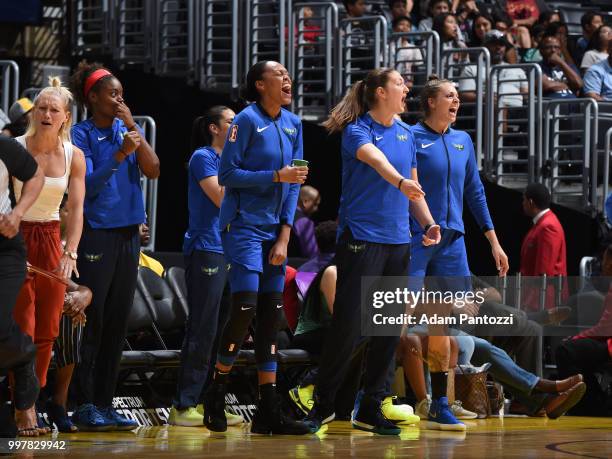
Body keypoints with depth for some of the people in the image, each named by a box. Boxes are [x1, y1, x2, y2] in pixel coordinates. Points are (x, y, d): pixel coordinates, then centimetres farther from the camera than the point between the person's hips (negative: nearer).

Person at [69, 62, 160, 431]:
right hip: (95, 234, -6)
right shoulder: (81, 135, -4)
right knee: (91, 321, -6)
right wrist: (118, 156, -23)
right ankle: (85, 405, -3)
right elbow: (87, 186, -11)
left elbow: (153, 171, -2)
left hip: (127, 235, 6)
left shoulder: (128, 131, 10)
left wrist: (133, 127, -8)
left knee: (117, 323, 6)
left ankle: (105, 403, 12)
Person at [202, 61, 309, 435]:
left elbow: (293, 185, 9)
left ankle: (269, 411, 5)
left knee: (272, 314, 3)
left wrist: (284, 236, 1)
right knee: (245, 307, -13)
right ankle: (216, 399, 5)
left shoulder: (293, 123, 10)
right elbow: (228, 174, -10)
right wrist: (276, 176, -16)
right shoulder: (247, 120, -8)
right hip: (244, 226, -6)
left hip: (274, 231, 6)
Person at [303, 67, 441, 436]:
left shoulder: (406, 133, 14)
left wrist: (429, 223, 6)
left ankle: (371, 410, 13)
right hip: (361, 238, -7)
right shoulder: (357, 130, -7)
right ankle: (323, 404, 6)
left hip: (399, 242, 7)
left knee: (390, 330, 5)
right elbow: (375, 157, -29)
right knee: (348, 326, -7)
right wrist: (399, 181, -48)